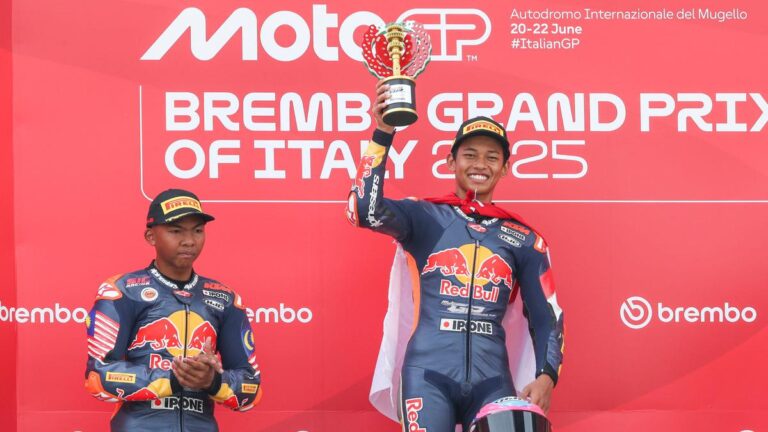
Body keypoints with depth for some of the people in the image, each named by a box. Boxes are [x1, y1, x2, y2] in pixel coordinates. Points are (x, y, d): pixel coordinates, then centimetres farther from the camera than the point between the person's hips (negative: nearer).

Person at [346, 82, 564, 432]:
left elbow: (546, 317, 15)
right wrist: (382, 134, -15)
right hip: (428, 374, -2)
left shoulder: (524, 239, 16)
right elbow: (365, 211, -11)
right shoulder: (425, 217, 8)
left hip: (492, 380, 3)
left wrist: (546, 376, -2)